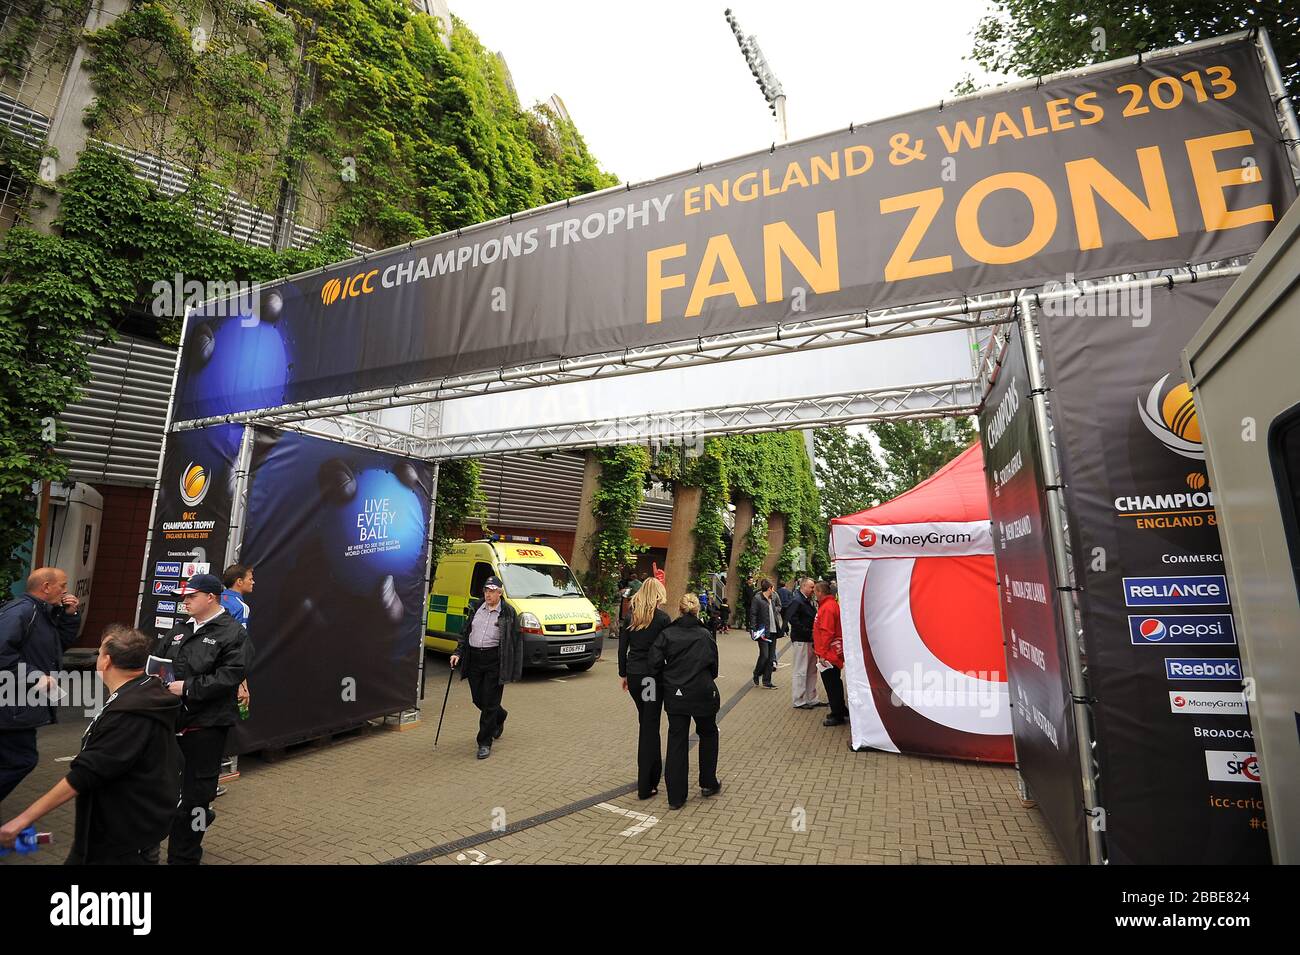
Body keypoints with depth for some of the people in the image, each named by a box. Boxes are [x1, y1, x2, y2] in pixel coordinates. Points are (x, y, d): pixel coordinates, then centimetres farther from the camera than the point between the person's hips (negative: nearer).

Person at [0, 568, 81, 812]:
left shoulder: (44, 613, 11)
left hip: (22, 704, 10)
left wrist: (70, 615, 3)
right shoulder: (21, 610, -20)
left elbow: (63, 643, 17)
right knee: (20, 761, -5)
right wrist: (36, 677, -24)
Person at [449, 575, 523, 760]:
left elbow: (517, 641, -4)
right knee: (478, 699, 14)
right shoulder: (476, 609, 9)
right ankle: (500, 717, 43)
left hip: (494, 661, -5)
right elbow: (465, 633, 17)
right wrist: (458, 653, 3)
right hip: (474, 660, 5)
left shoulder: (508, 612, -4)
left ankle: (485, 743, 10)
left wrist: (514, 670, -8)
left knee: (490, 702, -3)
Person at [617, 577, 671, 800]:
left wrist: (623, 674, 16)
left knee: (645, 723, 20)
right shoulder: (662, 618, -10)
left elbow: (622, 649, 7)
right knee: (650, 726, 1)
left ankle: (653, 770, 33)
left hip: (633, 674, 5)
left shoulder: (631, 617, 4)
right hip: (652, 675, -5)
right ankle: (645, 786, 6)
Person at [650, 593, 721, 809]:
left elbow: (655, 662, -11)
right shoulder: (705, 635, -6)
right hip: (702, 694, -1)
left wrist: (669, 677, 7)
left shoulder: (667, 634, -5)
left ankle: (676, 797, 13)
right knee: (708, 735, 23)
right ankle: (708, 784, 31)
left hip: (674, 696, 1)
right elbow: (713, 666, -1)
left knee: (676, 742, 10)